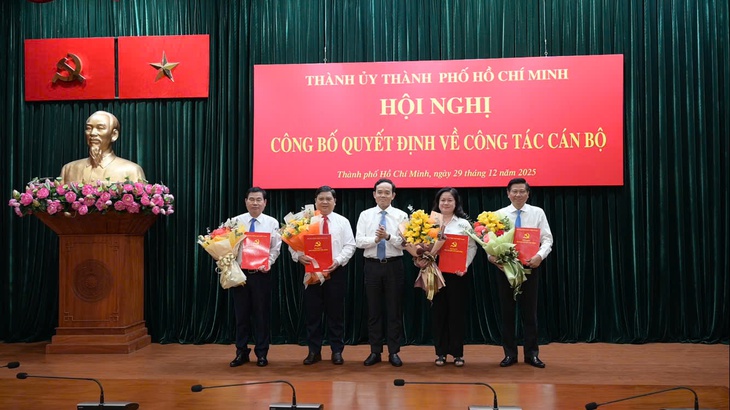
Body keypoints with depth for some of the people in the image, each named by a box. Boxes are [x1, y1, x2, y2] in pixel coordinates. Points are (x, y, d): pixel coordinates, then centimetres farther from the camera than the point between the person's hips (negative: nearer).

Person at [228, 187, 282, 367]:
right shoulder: (236, 221, 4)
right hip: (240, 272, 1)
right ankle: (241, 352, 19)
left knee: (262, 314, 5)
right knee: (241, 314, 7)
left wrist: (268, 263, -14)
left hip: (261, 274, 0)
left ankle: (261, 353, 17)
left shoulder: (272, 223, 3)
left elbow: (275, 248, 1)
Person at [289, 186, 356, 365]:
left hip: (335, 272, 0)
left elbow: (349, 246, 1)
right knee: (312, 313, 5)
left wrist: (338, 260, -16)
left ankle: (337, 351, 15)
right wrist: (299, 256, -20)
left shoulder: (342, 221, 7)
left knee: (335, 313, 5)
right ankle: (314, 351, 16)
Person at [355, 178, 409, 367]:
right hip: (372, 266, 1)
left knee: (395, 311, 5)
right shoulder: (365, 215, 4)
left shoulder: (401, 215, 1)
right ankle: (375, 352, 17)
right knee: (373, 311, 8)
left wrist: (388, 237, -24)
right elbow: (359, 241, -5)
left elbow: (405, 243, -8)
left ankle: (393, 352, 15)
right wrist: (375, 239, -22)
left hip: (394, 266, -1)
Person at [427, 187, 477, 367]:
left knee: (457, 311, 3)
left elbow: (472, 247, 2)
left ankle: (457, 353, 13)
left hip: (457, 273, -1)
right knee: (438, 311, 5)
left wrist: (465, 266, -11)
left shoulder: (463, 223, 5)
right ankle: (441, 352, 15)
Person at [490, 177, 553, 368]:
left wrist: (540, 255, -20)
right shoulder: (499, 214, 3)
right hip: (505, 266, 1)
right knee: (507, 311, 7)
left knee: (530, 311, 6)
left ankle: (531, 354, 16)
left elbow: (547, 239, -2)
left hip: (530, 267, -1)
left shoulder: (538, 213, 2)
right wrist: (492, 256, -19)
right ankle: (510, 354, 18)